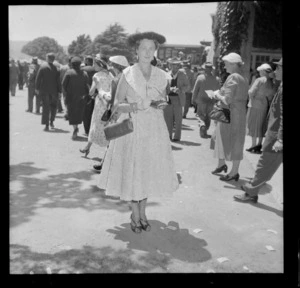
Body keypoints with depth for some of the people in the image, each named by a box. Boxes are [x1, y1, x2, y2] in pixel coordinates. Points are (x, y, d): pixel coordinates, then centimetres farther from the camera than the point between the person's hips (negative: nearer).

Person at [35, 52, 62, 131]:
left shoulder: (42, 66, -5)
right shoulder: (56, 68, -5)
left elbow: (38, 78, -4)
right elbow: (58, 81, -5)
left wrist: (37, 88, 4)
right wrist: (59, 91, 1)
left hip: (44, 90, 0)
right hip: (53, 90, 0)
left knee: (46, 107, 3)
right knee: (53, 106, 20)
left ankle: (46, 125, 0)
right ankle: (51, 121, 19)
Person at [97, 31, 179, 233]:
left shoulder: (161, 75, 4)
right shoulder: (128, 75, -5)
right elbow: (117, 106, -5)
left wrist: (162, 104, -7)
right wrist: (134, 106, -23)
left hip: (154, 130, 3)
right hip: (132, 129, -3)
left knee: (149, 172, 8)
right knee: (133, 173, 2)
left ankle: (143, 213, 26)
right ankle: (135, 216, 21)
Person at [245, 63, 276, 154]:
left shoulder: (260, 80, -13)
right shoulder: (272, 83, 5)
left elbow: (251, 92, -19)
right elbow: (273, 94, 4)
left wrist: (252, 100, -4)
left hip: (256, 105, -6)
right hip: (266, 106, 6)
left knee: (254, 125, 3)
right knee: (262, 125, 14)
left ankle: (254, 145, 5)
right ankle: (259, 144, 20)